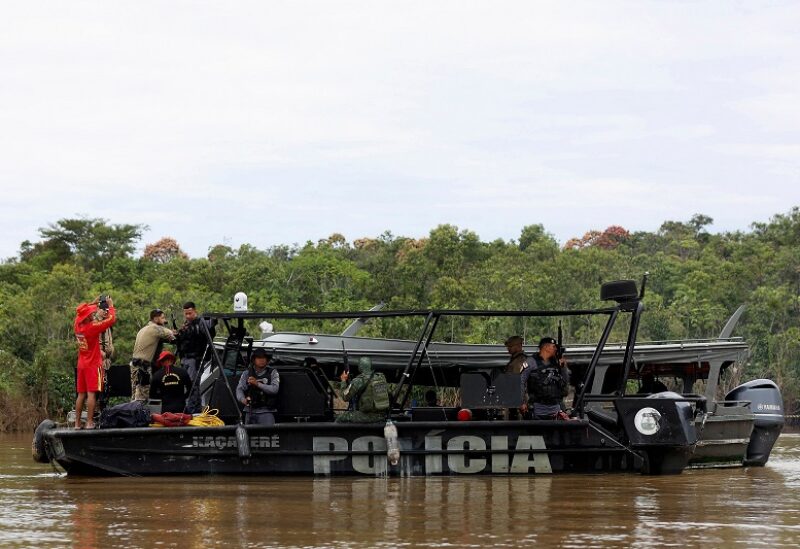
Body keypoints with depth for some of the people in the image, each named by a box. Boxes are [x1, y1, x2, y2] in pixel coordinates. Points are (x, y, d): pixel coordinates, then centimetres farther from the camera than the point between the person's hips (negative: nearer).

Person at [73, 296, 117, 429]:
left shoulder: (77, 326, 1)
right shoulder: (92, 327, -18)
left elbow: (80, 314, 23)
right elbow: (111, 319, -16)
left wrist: (92, 303, 20)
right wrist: (111, 305, -1)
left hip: (81, 365, 7)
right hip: (93, 365, -7)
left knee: (81, 394, 10)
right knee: (91, 393, -8)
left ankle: (77, 423, 10)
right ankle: (89, 423, -12)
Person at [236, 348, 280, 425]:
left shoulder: (272, 373, 4)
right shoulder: (247, 373, 10)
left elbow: (275, 389, -10)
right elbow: (239, 389, 2)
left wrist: (258, 384, -22)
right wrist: (243, 399, -20)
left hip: (266, 412, -3)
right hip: (250, 411, 3)